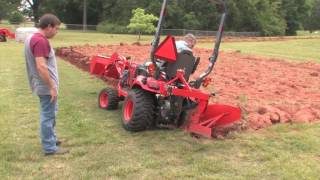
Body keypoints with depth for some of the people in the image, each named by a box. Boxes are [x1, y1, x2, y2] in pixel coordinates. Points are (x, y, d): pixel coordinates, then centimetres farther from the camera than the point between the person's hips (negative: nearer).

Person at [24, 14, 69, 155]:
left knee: (50, 114, 22)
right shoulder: (40, 41, -22)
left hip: (43, 85, 10)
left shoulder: (32, 38, 10)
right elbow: (41, 67, -29)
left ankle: (51, 139, 35)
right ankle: (49, 147, 10)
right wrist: (52, 87, -23)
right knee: (48, 116, -1)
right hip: (46, 86, -10)